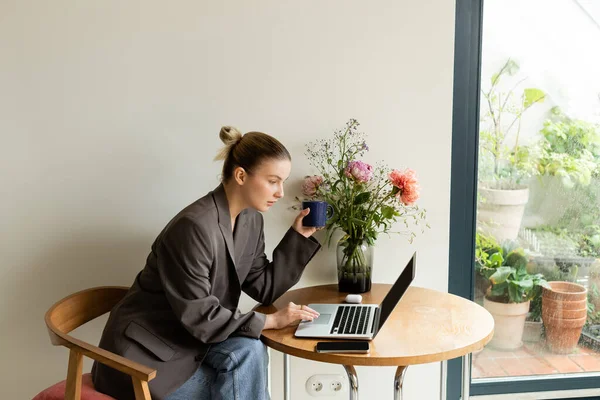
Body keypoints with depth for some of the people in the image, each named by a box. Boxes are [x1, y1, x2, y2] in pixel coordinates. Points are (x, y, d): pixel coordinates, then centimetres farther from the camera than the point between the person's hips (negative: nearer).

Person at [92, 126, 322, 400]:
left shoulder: (250, 221, -1)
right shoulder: (195, 227, -28)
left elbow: (264, 288, 3)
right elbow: (199, 316, -26)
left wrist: (298, 235, -2)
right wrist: (271, 320, -19)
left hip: (186, 339, 7)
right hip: (145, 354, -7)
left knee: (248, 351, -20)